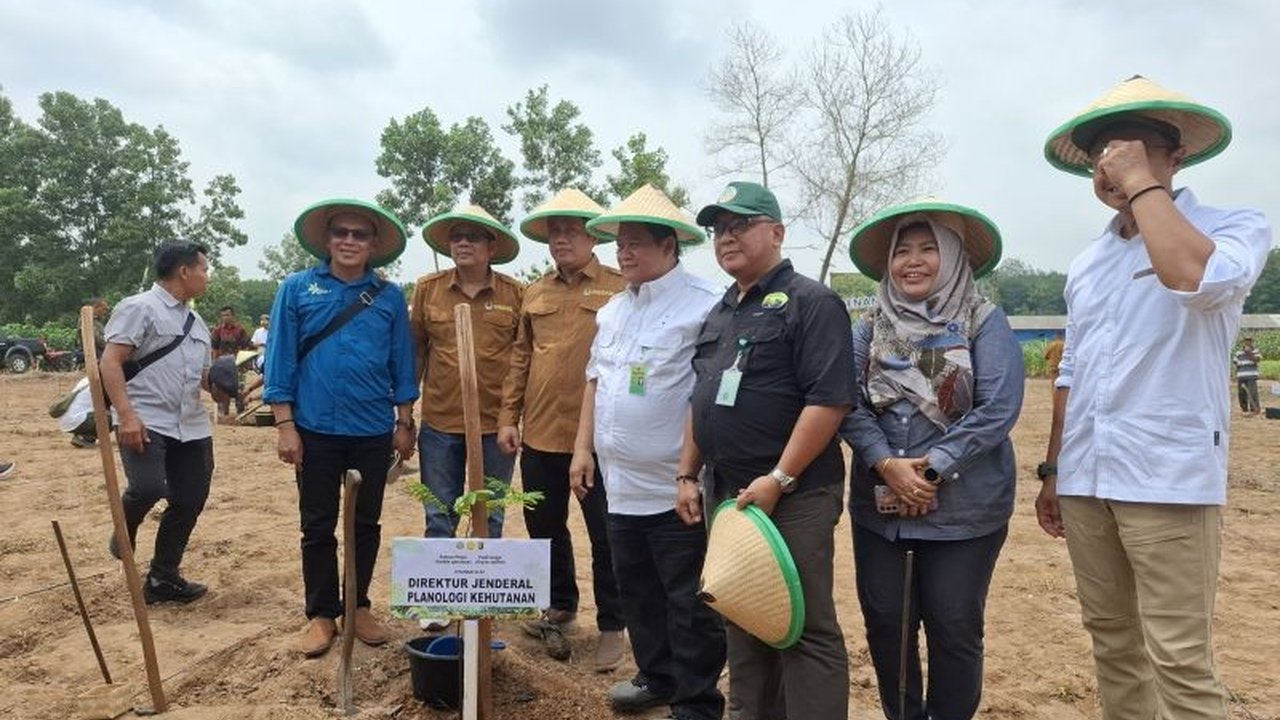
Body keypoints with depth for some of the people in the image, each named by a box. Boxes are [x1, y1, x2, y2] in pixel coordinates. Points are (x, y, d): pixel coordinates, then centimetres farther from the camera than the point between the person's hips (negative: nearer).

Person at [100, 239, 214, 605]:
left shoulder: (196, 321, 19)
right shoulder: (139, 307, -4)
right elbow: (110, 361, -12)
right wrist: (125, 414, -23)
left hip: (192, 427, 8)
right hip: (145, 422, -7)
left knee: (189, 502, 6)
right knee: (149, 488, -24)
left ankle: (163, 578, 21)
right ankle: (125, 530, 12)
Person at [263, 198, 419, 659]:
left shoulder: (389, 297, 3)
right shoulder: (297, 289, 1)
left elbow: (402, 364, 6)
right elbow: (280, 359, 0)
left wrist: (404, 423, 4)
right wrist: (284, 424, -6)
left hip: (374, 431, 1)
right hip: (316, 430, -1)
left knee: (366, 524, 11)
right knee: (318, 527, 8)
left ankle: (359, 607, 27)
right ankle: (321, 614, 21)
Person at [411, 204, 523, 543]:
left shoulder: (515, 294, -1)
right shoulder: (427, 288, 2)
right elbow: (416, 351, 9)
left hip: (496, 425, -1)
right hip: (439, 424, 1)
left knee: (490, 520, 13)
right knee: (439, 519, 11)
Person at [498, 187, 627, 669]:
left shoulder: (619, 289, -5)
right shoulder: (535, 294, 10)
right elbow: (520, 358, 13)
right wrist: (508, 417, 8)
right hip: (539, 435, 6)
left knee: (605, 536, 7)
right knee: (545, 528, 18)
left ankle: (611, 626, 24)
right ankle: (560, 607, 39)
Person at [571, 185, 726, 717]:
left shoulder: (704, 306, -14)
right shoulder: (613, 310, 11)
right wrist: (583, 447, 13)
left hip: (677, 488, -8)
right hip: (621, 484, 8)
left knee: (689, 604, 6)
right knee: (637, 592, 21)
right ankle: (657, 676, 40)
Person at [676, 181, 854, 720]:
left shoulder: (811, 303, -9)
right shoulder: (719, 314, 16)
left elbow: (829, 400, -18)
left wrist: (778, 480, -21)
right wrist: (687, 475, 13)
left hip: (793, 498, -8)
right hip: (726, 495, 8)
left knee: (805, 629, 0)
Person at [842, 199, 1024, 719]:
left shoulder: (986, 324, -3)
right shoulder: (870, 329, 6)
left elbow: (998, 409, -13)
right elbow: (848, 405, -2)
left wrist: (932, 467, -18)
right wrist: (887, 464, -17)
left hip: (963, 508, -3)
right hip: (879, 505, 4)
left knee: (954, 628, 9)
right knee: (884, 623, 12)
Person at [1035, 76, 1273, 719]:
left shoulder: (1234, 227, -2)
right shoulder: (1087, 262, 15)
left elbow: (1198, 280, -27)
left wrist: (1142, 183, -15)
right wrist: (1051, 470, 19)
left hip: (1169, 480, -6)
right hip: (1084, 481, 6)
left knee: (1179, 663, -4)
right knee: (1112, 643, 15)